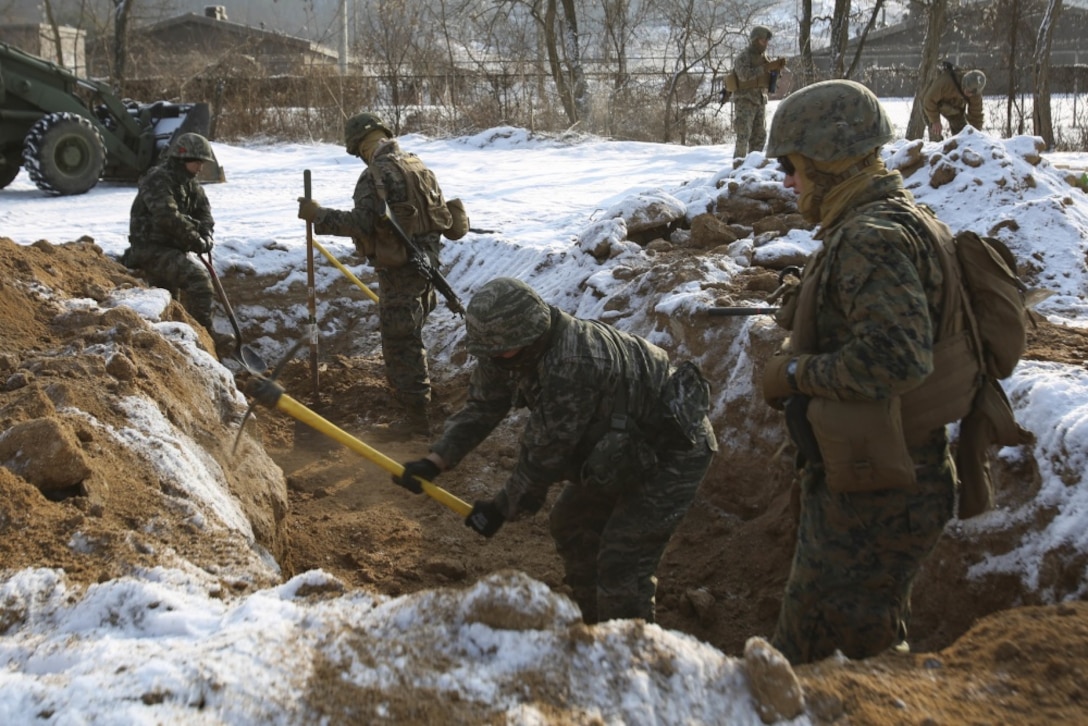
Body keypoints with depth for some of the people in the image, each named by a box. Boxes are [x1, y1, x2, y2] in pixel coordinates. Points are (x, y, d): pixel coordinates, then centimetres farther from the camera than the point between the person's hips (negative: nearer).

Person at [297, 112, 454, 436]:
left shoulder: (376, 175, -17)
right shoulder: (420, 167, 8)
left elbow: (361, 223, -24)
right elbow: (443, 217, 12)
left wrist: (318, 214, -15)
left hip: (398, 268, -8)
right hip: (426, 262, 9)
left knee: (400, 343, 0)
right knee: (410, 336, 24)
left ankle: (417, 416, 4)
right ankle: (416, 394, 40)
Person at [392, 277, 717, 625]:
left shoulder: (572, 364, -37)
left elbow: (547, 450, -28)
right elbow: (481, 408, -1)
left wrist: (502, 508, -14)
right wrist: (434, 461, -15)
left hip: (674, 450, -10)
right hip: (628, 444, 10)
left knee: (621, 561, -14)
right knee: (570, 523, 19)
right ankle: (596, 625, 35)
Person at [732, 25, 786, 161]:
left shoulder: (763, 56, 12)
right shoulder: (743, 57, -11)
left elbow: (771, 78, 10)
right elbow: (745, 74, -29)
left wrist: (778, 67, -11)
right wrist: (766, 67, -32)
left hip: (760, 101, 7)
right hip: (745, 101, -7)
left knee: (759, 135, 6)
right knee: (744, 134, -13)